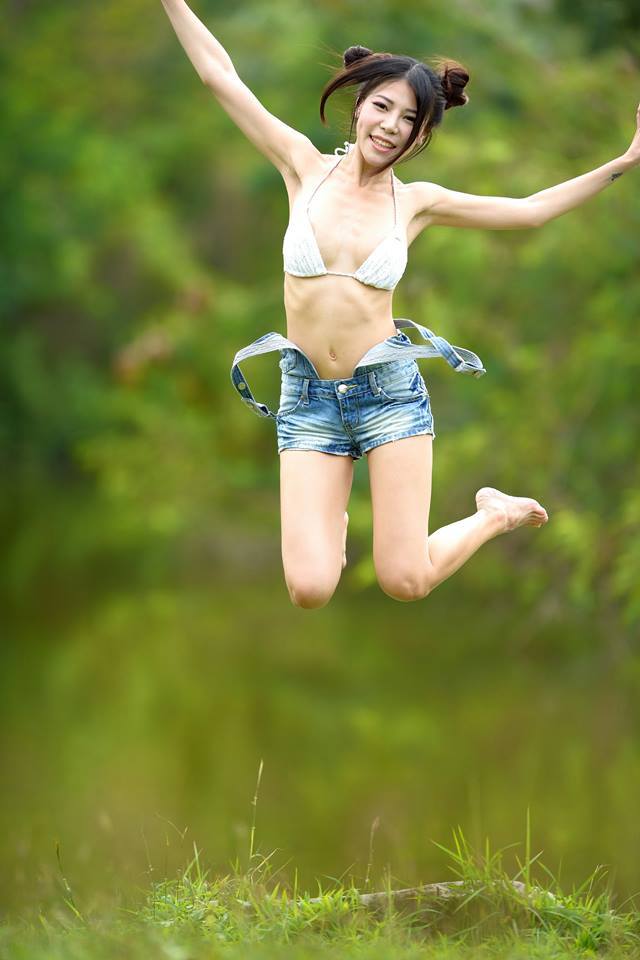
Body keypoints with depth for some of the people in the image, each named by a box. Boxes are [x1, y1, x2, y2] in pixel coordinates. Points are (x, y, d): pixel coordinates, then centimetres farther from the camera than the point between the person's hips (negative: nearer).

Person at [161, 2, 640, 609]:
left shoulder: (416, 202, 2)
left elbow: (530, 210, 10)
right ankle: (330, 524, 26)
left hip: (388, 390, 0)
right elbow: (219, 75, 1)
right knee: (310, 591, -11)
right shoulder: (306, 167, 1)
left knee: (405, 583, -5)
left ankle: (496, 515, 27)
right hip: (307, 398, 1)